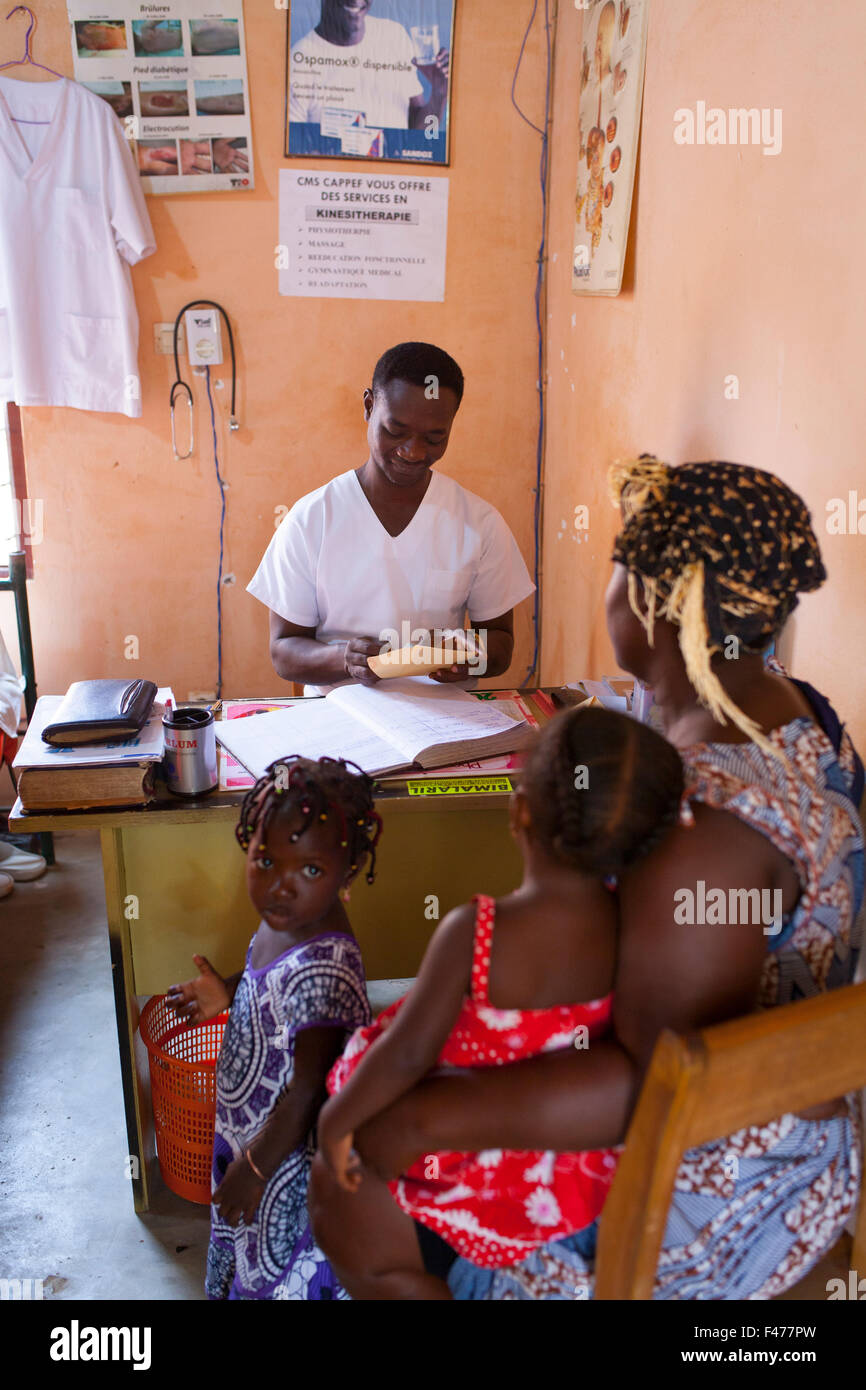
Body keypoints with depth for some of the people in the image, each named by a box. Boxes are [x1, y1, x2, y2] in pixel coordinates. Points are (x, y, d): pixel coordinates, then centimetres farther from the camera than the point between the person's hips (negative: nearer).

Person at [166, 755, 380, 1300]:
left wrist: (256, 1167, -18)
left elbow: (308, 1090, -28)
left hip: (289, 1155, -8)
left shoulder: (321, 968, -37)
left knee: (282, 1263, 19)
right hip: (251, 1126, 8)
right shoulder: (287, 922, -11)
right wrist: (230, 993, 2)